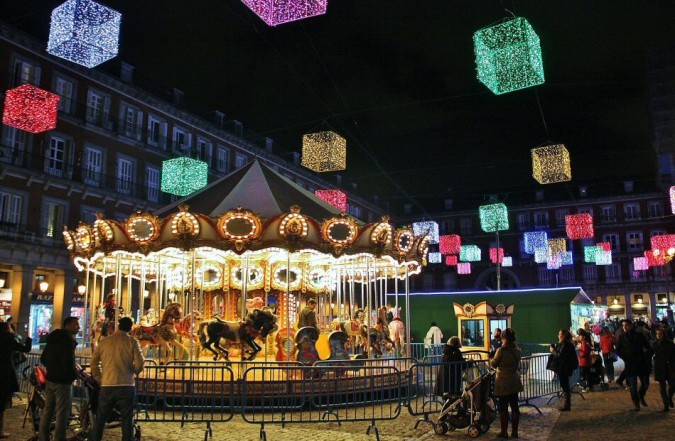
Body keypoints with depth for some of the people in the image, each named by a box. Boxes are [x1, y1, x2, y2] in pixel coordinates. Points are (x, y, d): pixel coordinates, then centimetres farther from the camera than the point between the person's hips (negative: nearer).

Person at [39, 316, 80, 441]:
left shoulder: (52, 338, 13)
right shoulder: (69, 340, -16)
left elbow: (43, 358, 20)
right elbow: (68, 361, -25)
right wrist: (75, 375, -10)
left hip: (50, 379, 9)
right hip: (63, 381, -9)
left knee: (47, 410, 15)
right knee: (62, 413, -4)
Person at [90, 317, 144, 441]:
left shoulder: (104, 341, 5)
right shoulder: (132, 342, -3)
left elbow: (94, 362, 7)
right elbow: (139, 364, -7)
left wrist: (99, 379, 16)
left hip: (107, 385, 2)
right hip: (126, 386, -2)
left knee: (100, 418, 14)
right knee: (127, 419, 5)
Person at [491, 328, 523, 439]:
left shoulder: (501, 350, -18)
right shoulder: (517, 350, 2)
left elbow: (494, 364, -7)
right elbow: (517, 364, 13)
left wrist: (491, 360, 12)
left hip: (504, 382, -6)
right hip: (515, 381, 6)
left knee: (503, 407, 4)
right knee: (514, 406, 11)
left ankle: (504, 432, 11)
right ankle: (514, 431, 18)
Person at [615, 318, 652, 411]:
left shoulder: (639, 335, -1)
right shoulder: (621, 338, -1)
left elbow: (648, 348, 6)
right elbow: (618, 350, 6)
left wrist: (646, 357, -4)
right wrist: (625, 358, -6)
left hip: (642, 363, 1)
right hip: (629, 364, -1)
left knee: (645, 384, 6)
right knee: (633, 385, 1)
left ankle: (641, 396, 34)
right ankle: (636, 402, 15)